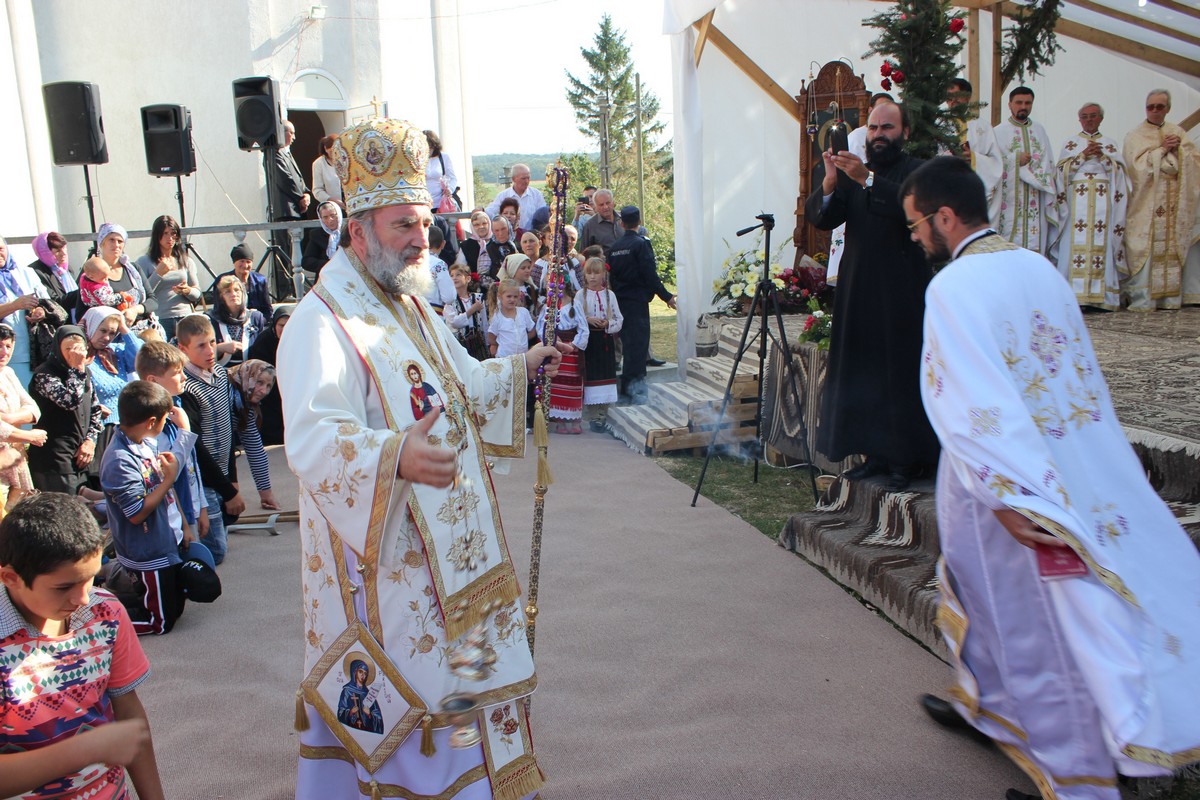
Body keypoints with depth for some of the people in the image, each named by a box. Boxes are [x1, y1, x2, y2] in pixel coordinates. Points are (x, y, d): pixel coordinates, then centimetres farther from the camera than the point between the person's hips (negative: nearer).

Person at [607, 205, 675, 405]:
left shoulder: (614, 247, 8)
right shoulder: (641, 243, -10)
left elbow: (611, 274, 11)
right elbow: (650, 274, -15)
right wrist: (666, 296, -8)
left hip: (620, 300, 7)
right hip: (637, 300, -7)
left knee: (628, 341, 15)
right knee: (638, 341, -5)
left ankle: (627, 384, 20)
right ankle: (634, 385, -10)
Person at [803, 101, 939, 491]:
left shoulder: (917, 171, -1)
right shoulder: (853, 174, 13)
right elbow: (819, 217, 2)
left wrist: (868, 179, -32)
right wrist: (830, 181, -16)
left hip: (901, 294, -5)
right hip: (858, 292, 5)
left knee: (899, 373, -4)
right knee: (861, 374, 7)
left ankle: (905, 459, 6)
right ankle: (875, 453, 16)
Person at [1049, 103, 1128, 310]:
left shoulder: (1110, 143, 17)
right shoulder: (1071, 143, 14)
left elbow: (1119, 170, 6)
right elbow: (1062, 169, 2)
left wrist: (1101, 156, -7)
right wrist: (1084, 155, -8)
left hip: (1103, 201, 1)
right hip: (1077, 199, -1)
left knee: (1102, 244, -5)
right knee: (1076, 244, -10)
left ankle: (1101, 296, -5)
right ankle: (1074, 295, -13)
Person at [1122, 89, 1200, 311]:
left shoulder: (1178, 133, 17)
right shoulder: (1135, 136, 7)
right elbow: (1138, 164, -8)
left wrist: (1178, 149, -7)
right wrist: (1163, 149, -8)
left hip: (1175, 204, 3)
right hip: (1146, 204, -3)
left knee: (1174, 248, -1)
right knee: (1146, 249, -10)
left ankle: (1171, 297, 1)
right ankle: (1143, 299, -11)